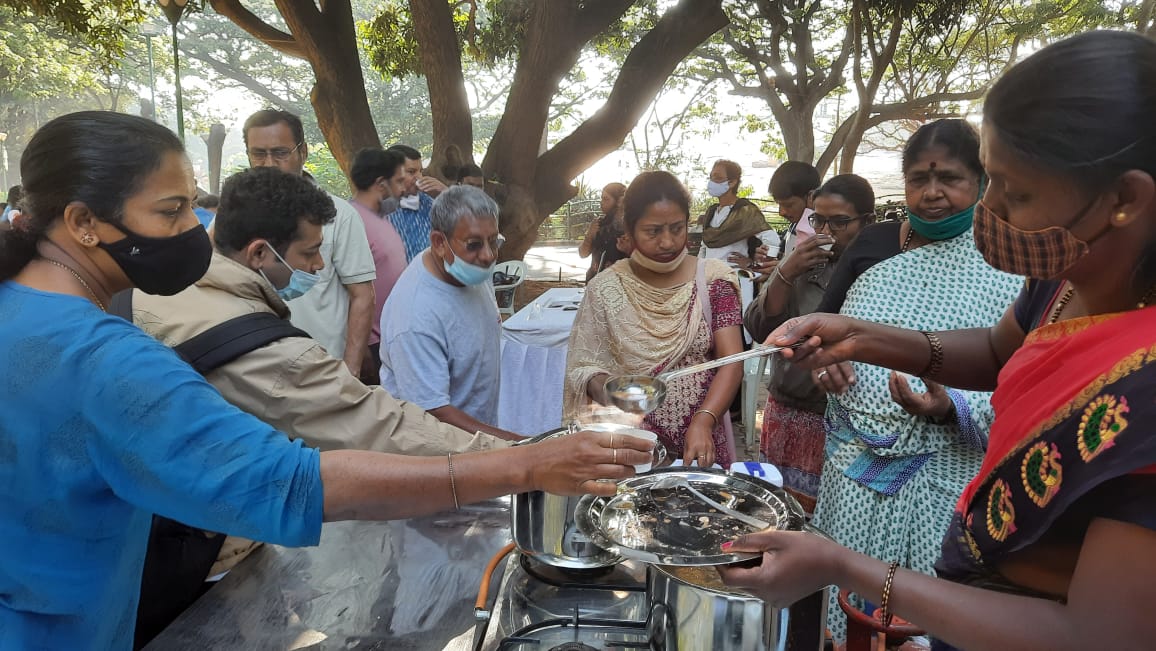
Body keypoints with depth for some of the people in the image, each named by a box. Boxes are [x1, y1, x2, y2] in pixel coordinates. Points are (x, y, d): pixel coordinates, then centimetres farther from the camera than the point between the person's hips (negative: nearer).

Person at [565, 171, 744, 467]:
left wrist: (703, 422, -26)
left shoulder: (713, 278, -6)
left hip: (701, 440, 1)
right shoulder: (606, 288, -6)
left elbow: (732, 362, -12)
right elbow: (585, 365, -3)